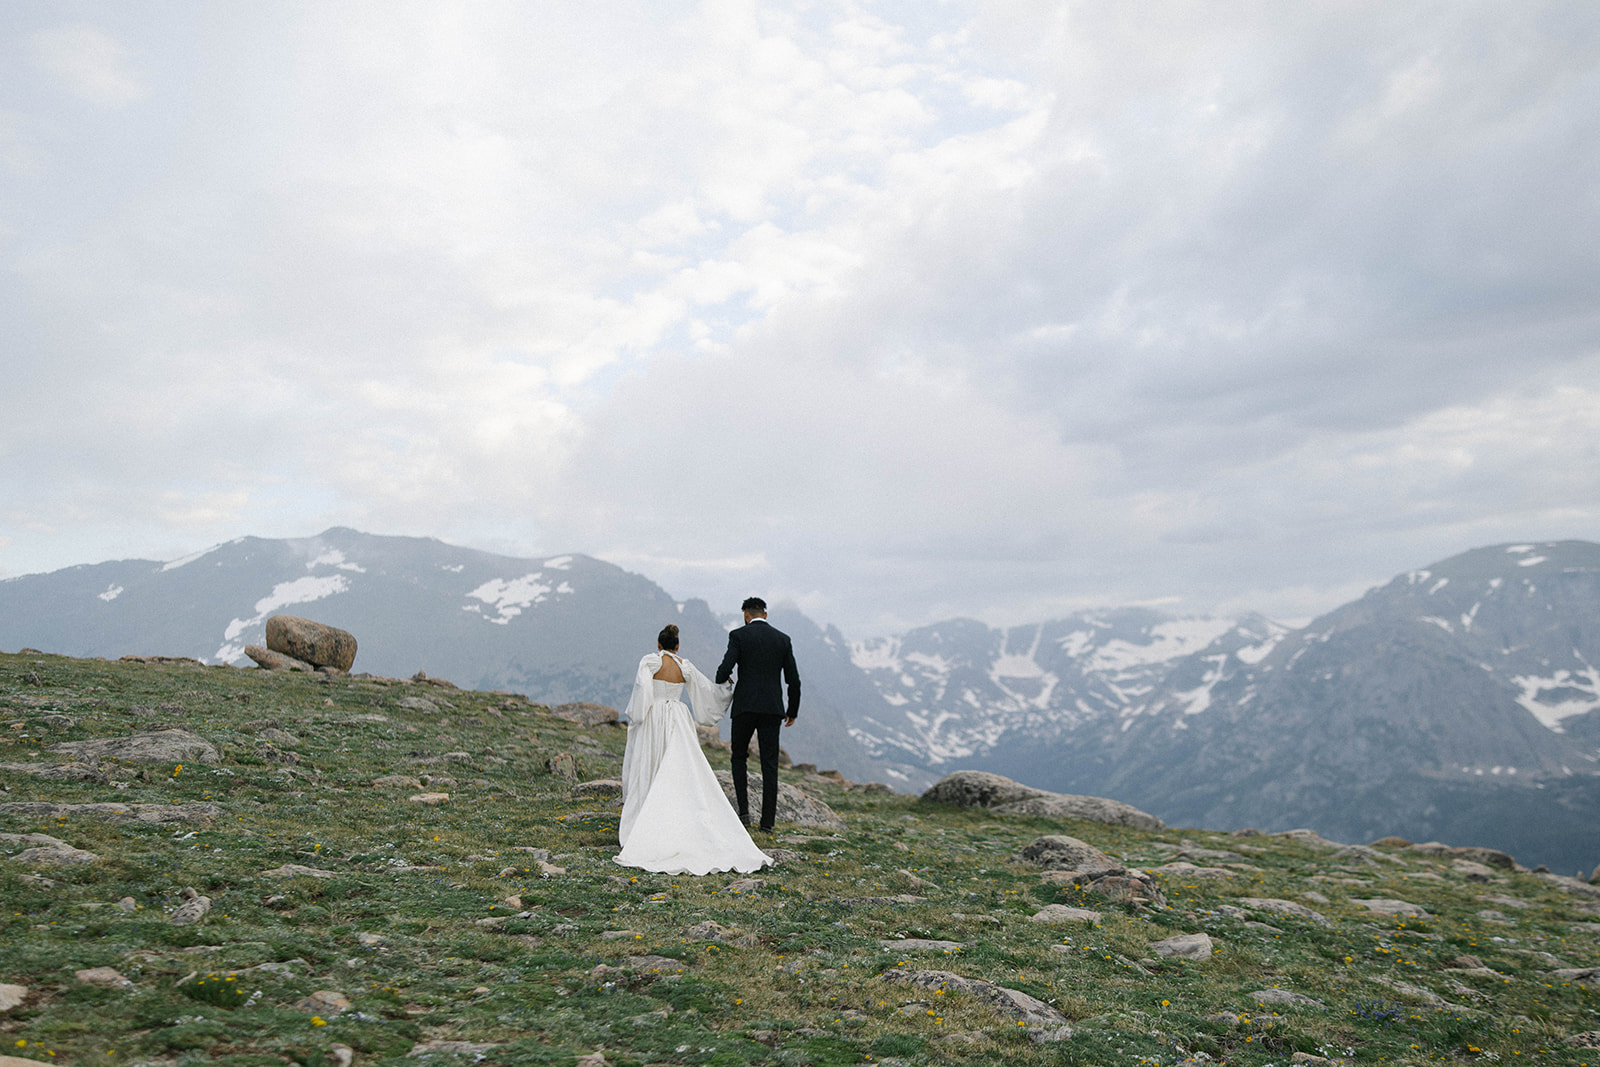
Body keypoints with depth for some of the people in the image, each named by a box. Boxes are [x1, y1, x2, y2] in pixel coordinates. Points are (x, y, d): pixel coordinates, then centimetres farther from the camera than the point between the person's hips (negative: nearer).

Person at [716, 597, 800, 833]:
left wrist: (722, 679, 14)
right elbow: (794, 680, 7)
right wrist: (793, 711, 18)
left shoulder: (738, 635, -2)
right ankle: (767, 821, 5)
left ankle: (744, 810, 5)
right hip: (772, 708, 2)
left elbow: (724, 671, -11)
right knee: (770, 764, 6)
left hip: (745, 706, -2)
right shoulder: (783, 639, 7)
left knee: (739, 757, 16)